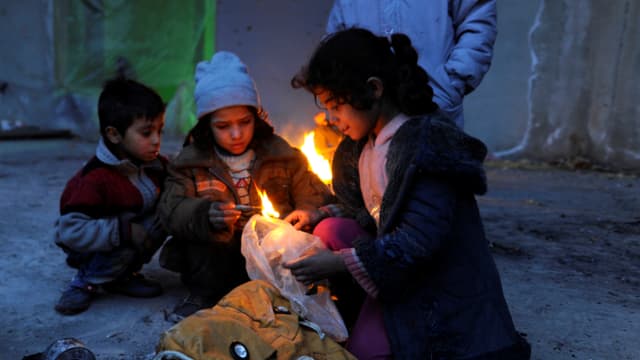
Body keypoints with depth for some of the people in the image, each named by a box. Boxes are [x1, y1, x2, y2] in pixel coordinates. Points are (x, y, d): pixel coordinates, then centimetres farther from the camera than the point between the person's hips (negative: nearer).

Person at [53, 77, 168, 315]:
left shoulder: (156, 165, -10)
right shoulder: (96, 178, -29)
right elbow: (70, 230, -31)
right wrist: (124, 231, -36)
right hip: (90, 248, -6)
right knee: (126, 240, -34)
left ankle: (124, 275, -1)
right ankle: (86, 283, -6)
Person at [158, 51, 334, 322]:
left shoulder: (282, 156, 0)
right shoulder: (191, 162, -2)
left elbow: (315, 199, 1)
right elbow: (172, 210, -12)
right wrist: (205, 215, -34)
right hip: (215, 257, 1)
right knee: (200, 212, -24)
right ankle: (205, 294, -8)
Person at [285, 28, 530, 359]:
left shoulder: (427, 142, -22)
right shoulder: (363, 145, 4)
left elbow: (420, 241, -28)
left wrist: (339, 262, -25)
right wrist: (318, 216, 4)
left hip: (441, 292, -8)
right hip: (397, 278, 8)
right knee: (331, 231, -9)